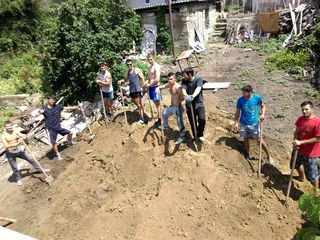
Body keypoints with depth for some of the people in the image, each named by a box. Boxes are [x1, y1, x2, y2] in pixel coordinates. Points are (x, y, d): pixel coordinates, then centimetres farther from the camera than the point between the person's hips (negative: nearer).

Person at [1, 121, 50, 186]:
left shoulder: (15, 132, -4)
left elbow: (25, 136, -7)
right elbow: (6, 146, -26)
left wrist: (21, 138, -30)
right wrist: (17, 143, -35)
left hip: (19, 150, 4)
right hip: (10, 154, -3)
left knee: (30, 159, 10)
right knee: (14, 167, 9)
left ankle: (39, 169, 29)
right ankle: (18, 179, 31)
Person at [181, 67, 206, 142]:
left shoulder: (199, 79, -10)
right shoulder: (184, 81, -1)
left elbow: (198, 88, -30)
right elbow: (183, 90, -20)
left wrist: (193, 96, -51)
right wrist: (187, 96, -45)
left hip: (199, 104, -3)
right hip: (189, 105, 3)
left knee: (202, 119, -21)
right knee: (192, 123, 8)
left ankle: (200, 134, 6)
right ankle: (195, 137, 30)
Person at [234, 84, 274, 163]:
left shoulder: (257, 98, -10)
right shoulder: (240, 100, -9)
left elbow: (263, 106, 6)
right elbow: (238, 111, 1)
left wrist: (263, 114, -12)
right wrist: (236, 122, -1)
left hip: (254, 123, -1)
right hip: (243, 124, 2)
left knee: (259, 140, 3)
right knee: (246, 139, 14)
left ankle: (269, 156, 21)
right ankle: (248, 155, 37)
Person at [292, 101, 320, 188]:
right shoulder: (300, 119, -4)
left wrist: (301, 142, -24)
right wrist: (295, 141, -12)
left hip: (311, 153, -7)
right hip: (299, 149, 7)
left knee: (312, 176, 5)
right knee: (297, 164, 31)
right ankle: (301, 177, 61)